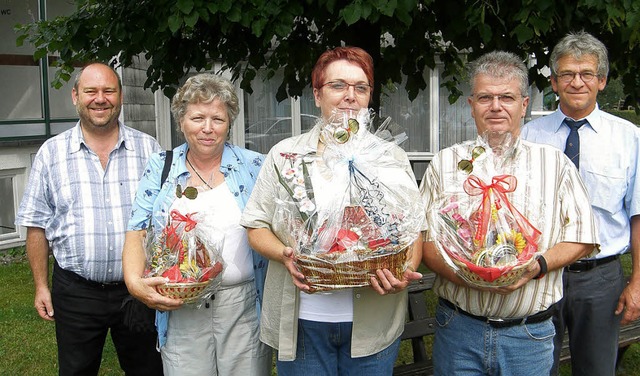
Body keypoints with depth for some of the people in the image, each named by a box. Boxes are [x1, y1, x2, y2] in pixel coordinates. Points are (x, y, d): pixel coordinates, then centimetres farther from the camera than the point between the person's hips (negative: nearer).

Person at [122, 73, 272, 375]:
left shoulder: (254, 167, 2)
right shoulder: (161, 167, 6)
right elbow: (138, 232, 2)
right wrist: (134, 281, -15)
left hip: (244, 305, 0)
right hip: (180, 309, 1)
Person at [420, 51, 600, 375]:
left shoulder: (555, 163, 3)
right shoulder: (445, 163, 4)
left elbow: (582, 238, 3)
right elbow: (422, 239, 0)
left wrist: (537, 266, -15)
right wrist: (460, 273, -18)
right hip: (457, 328, 0)